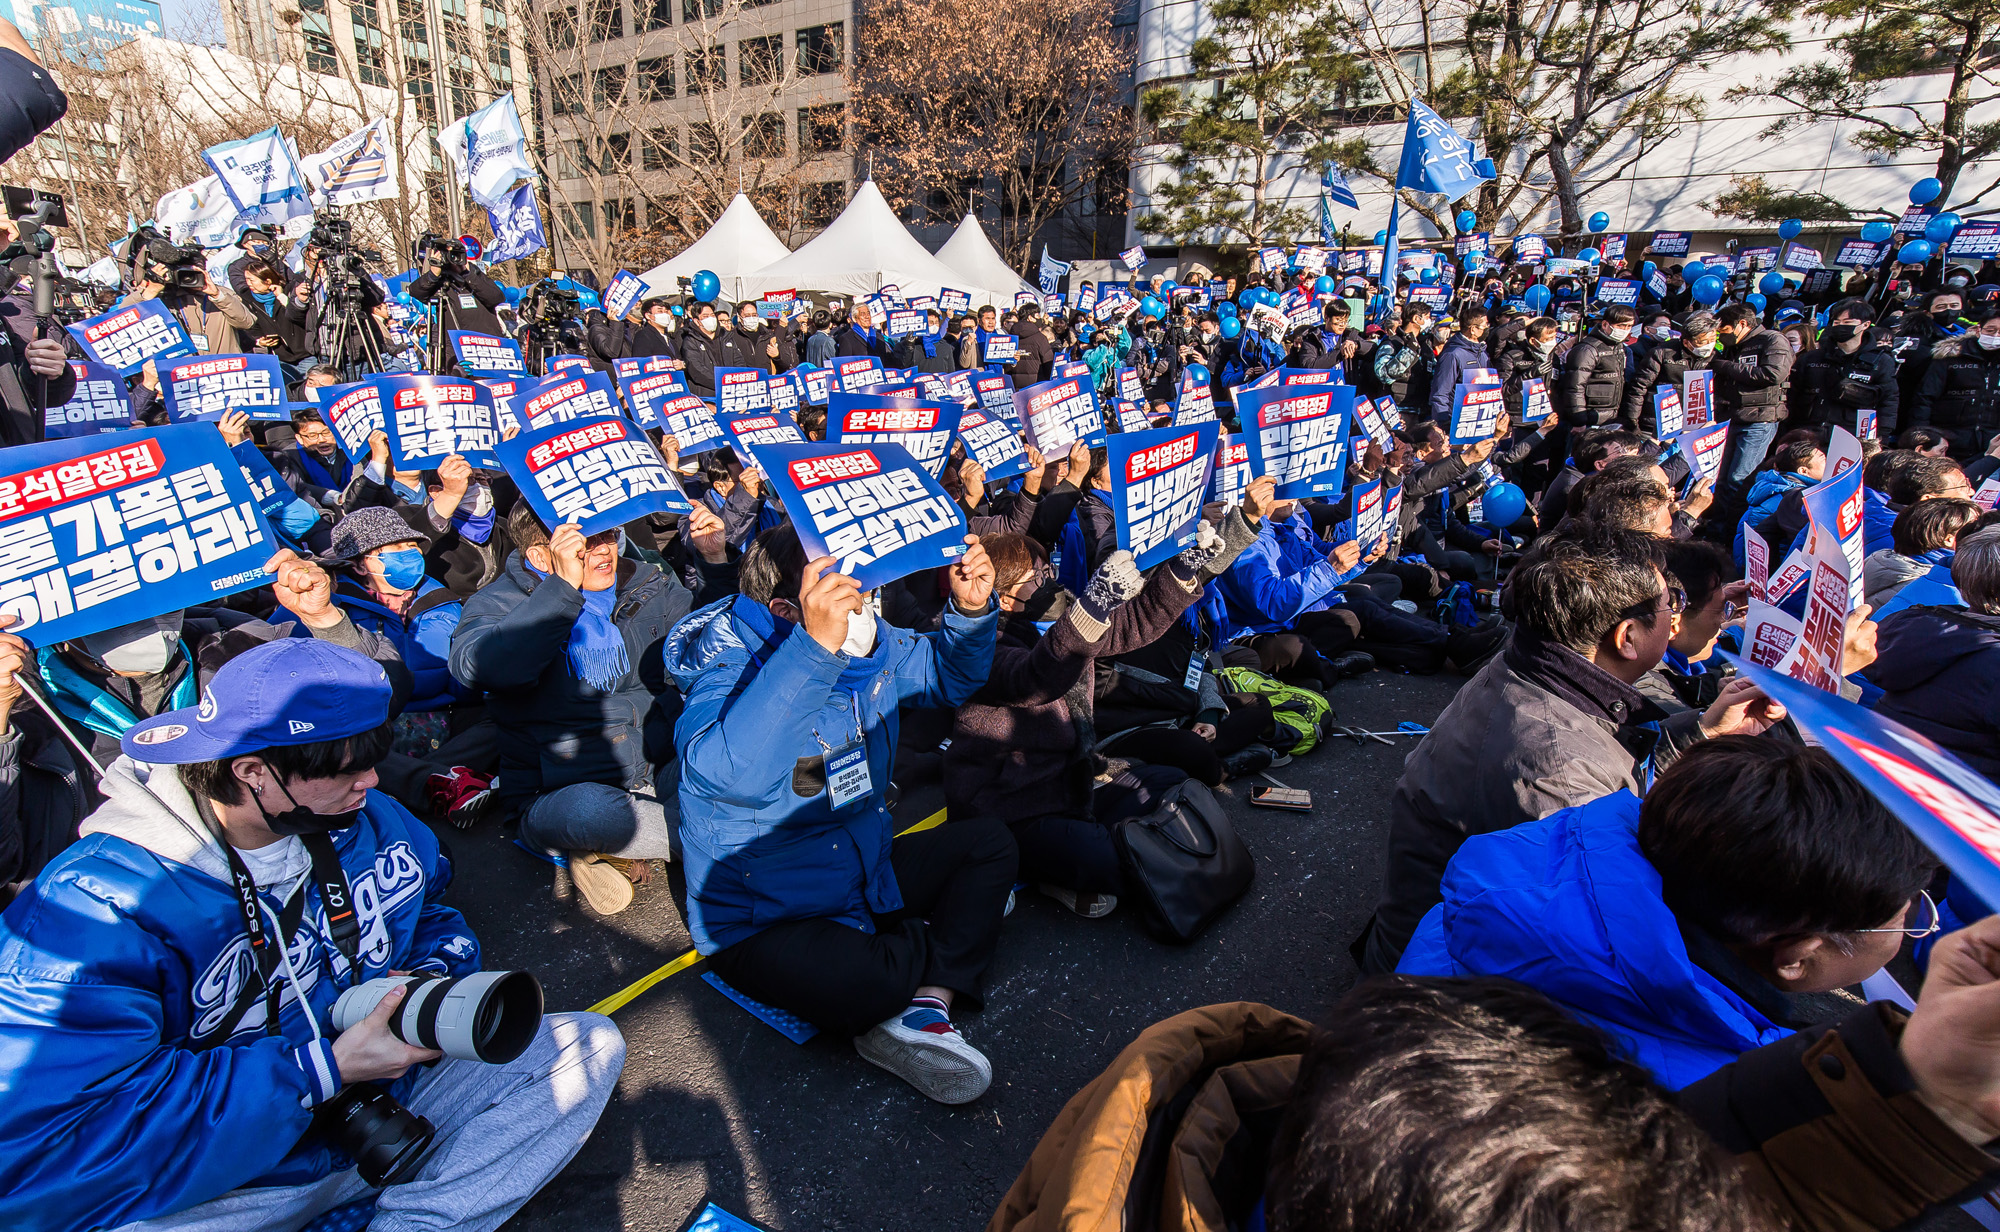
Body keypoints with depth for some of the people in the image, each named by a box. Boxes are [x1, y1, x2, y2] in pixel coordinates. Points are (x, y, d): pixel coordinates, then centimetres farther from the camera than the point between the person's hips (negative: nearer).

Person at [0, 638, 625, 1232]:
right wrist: (326, 1069, -27)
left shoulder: (369, 820, -2)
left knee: (590, 1044, -9)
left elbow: (433, 910, 17)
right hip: (226, 1181, -5)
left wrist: (438, 979, -7)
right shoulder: (96, 904, -20)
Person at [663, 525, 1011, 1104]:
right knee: (860, 981, -35)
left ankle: (926, 1005, -13)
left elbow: (947, 676, 12)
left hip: (866, 875, 8)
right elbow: (728, 772, -44)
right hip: (766, 919, -8)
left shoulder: (868, 642, -2)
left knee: (990, 841, 6)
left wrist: (971, 610, -9)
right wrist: (815, 646, -51)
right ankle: (932, 941, 3)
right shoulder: (729, 667, -23)